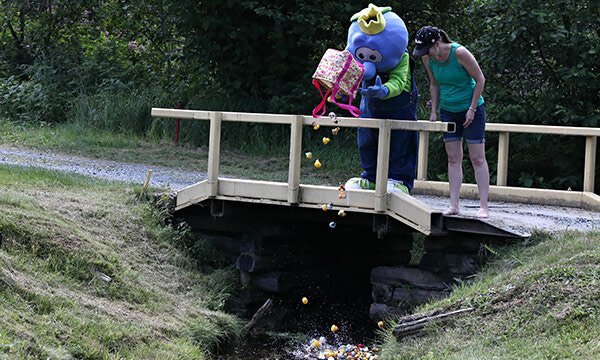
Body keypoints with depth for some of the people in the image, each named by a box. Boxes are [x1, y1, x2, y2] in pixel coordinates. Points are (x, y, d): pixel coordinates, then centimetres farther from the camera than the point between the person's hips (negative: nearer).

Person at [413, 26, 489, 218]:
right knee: (453, 159, 3)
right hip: (448, 112, 5)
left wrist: (472, 109, -14)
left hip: (471, 109, -5)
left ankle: (484, 206, -4)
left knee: (477, 158, -4)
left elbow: (480, 79, -13)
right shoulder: (428, 58, -5)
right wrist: (434, 111, 6)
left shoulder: (459, 53, -22)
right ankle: (454, 205, 3)